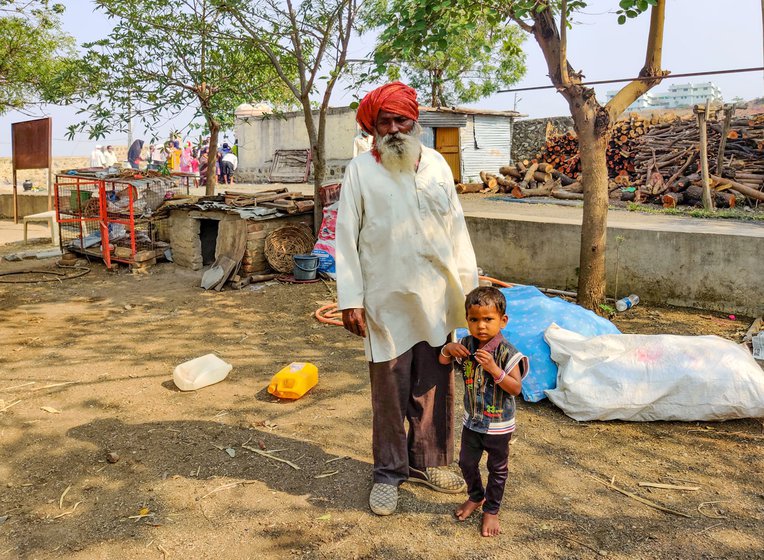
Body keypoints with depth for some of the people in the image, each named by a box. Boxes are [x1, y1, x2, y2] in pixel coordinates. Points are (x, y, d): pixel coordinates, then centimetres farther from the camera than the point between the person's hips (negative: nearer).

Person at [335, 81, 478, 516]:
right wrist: (350, 298, -9)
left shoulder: (436, 164, 8)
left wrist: (470, 283, 8)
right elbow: (347, 237, -3)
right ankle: (389, 472, 23)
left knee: (435, 386, 12)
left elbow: (456, 227, 11)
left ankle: (427, 462, 31)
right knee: (390, 390, 6)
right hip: (387, 301, -3)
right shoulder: (361, 170, -2)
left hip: (436, 298, 3)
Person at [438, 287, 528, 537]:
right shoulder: (466, 345, -7)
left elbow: (516, 388, -23)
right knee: (466, 462, 19)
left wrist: (494, 368, -35)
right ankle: (476, 497, 46)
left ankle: (491, 510, 34)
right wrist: (448, 348, -16)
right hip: (472, 421, 5)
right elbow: (442, 362, 7)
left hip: (499, 425, -4)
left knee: (497, 469, 14)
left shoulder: (507, 352, -21)